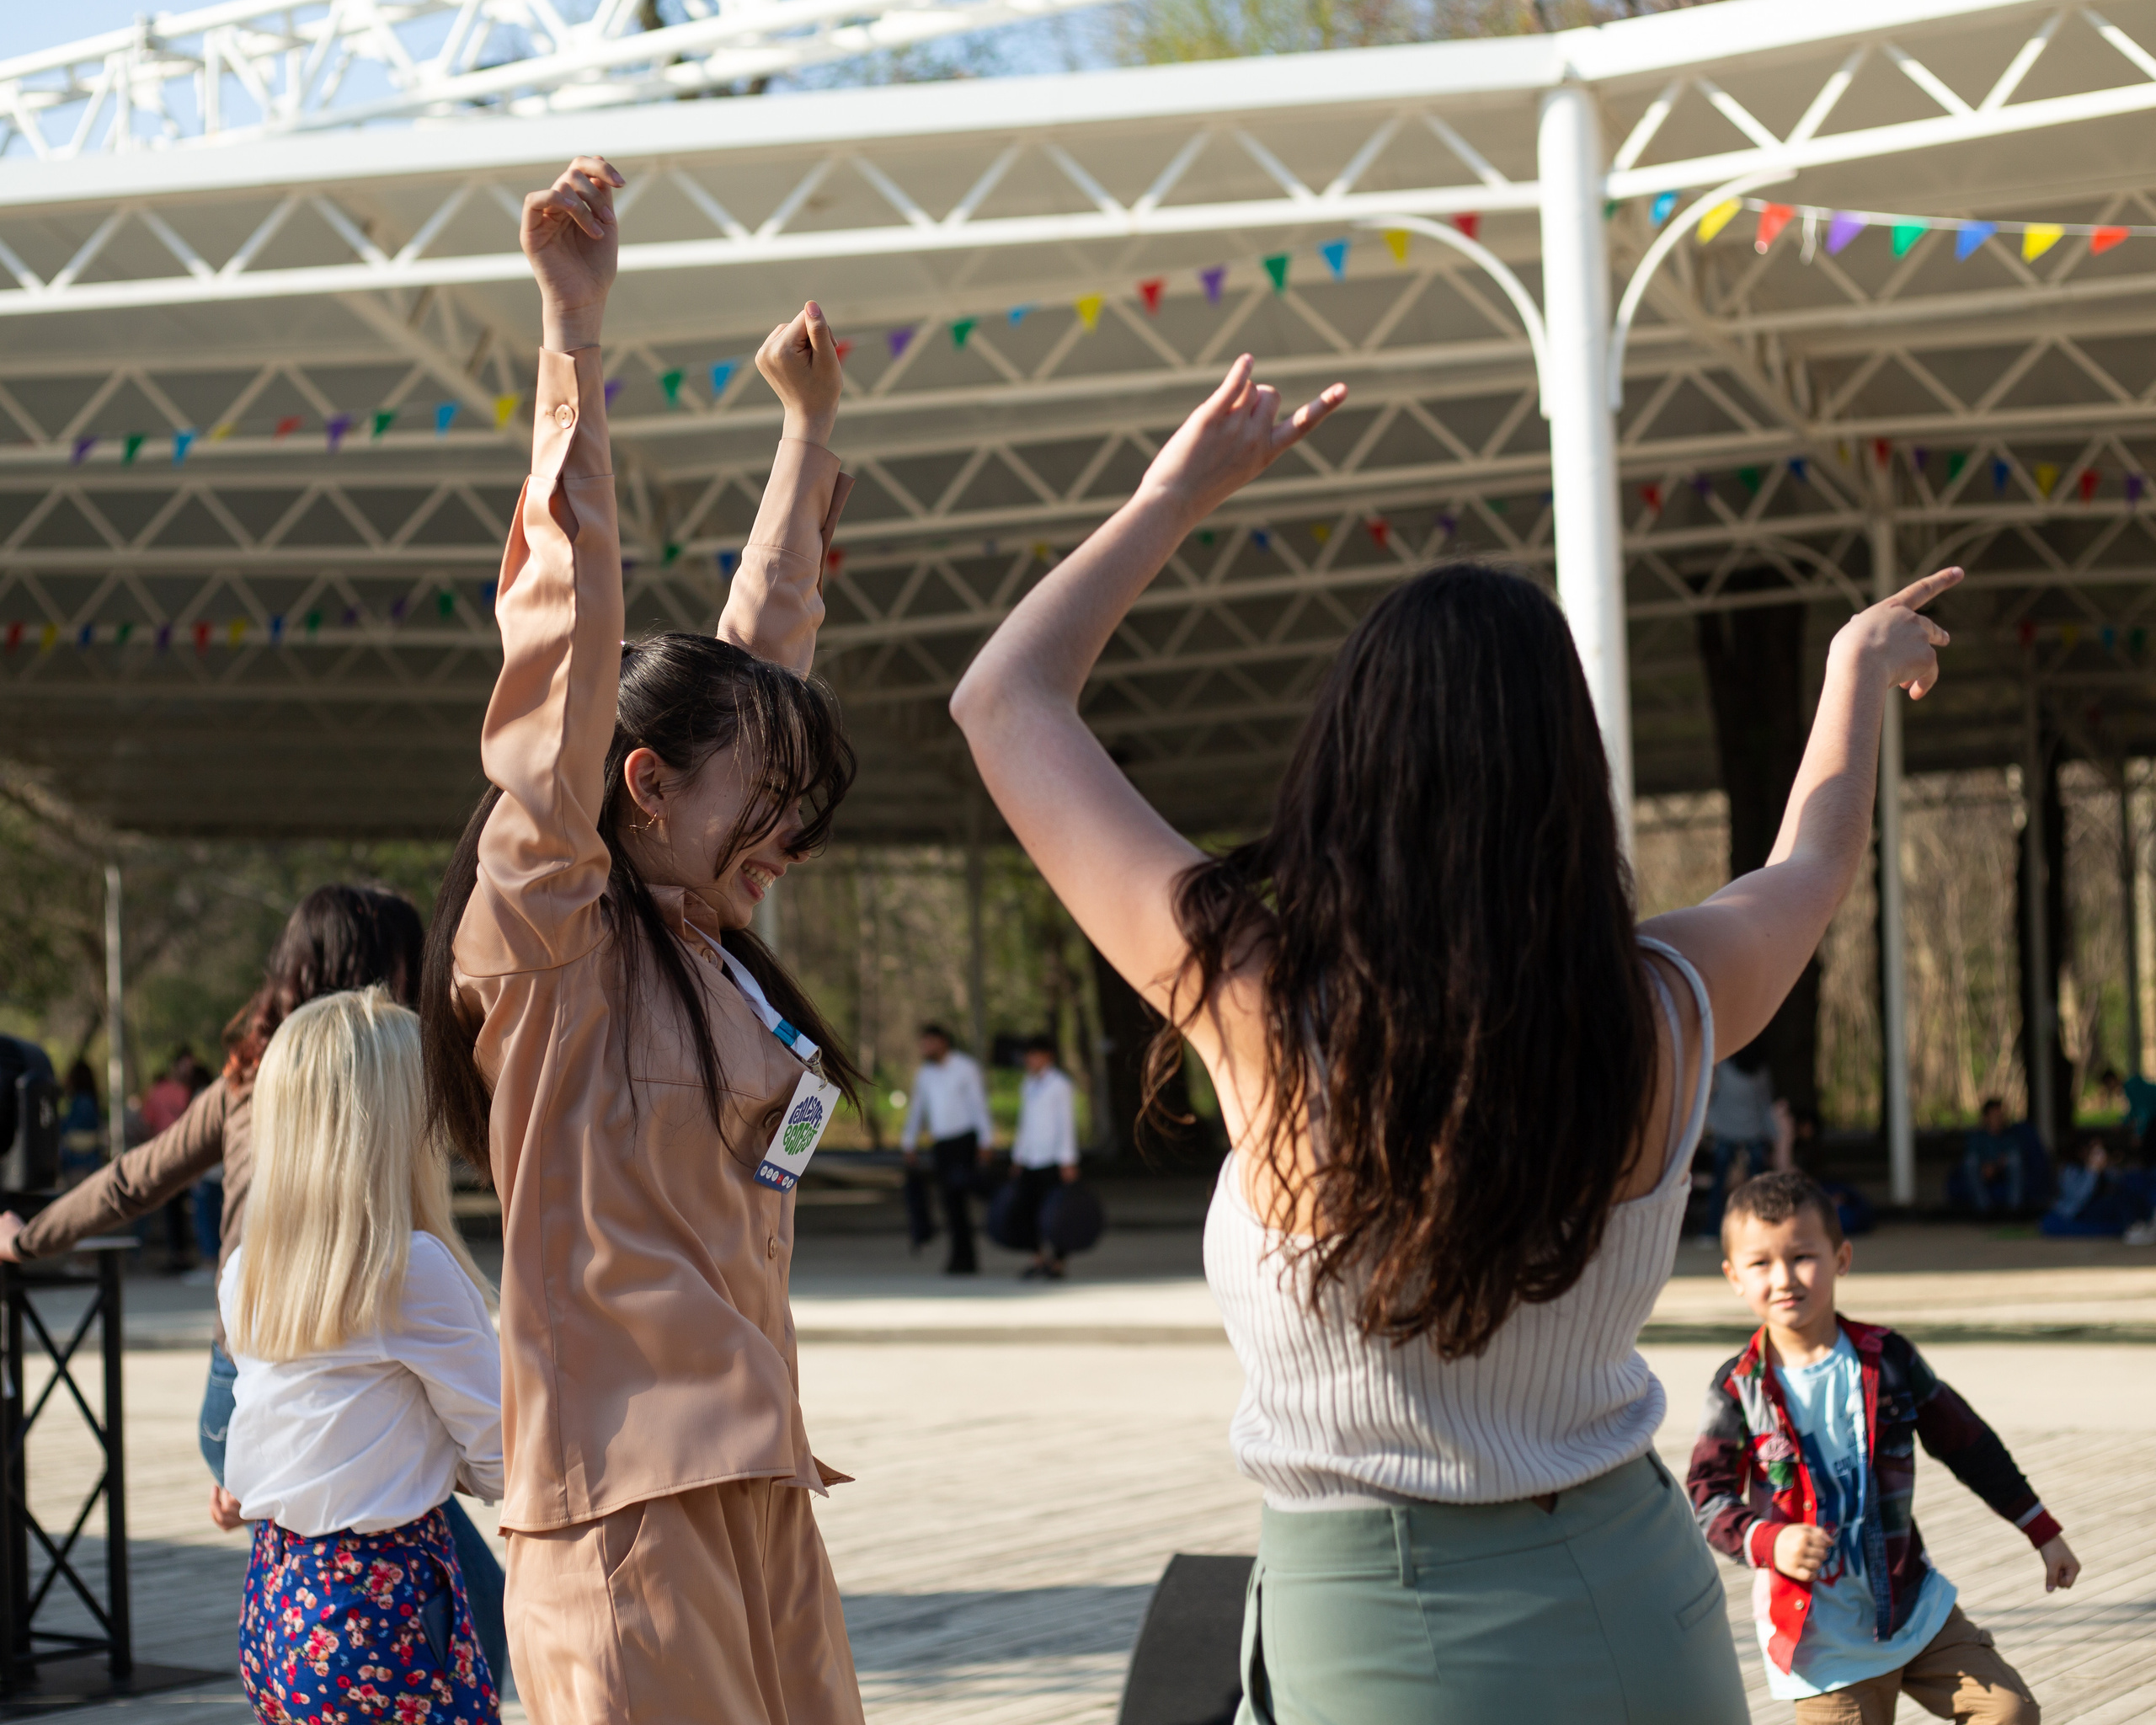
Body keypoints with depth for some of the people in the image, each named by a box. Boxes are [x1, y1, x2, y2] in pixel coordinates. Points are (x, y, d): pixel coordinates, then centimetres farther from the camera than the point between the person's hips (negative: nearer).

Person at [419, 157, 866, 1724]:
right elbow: (569, 639, -14)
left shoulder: (702, 947, 15)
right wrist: (574, 329, -18)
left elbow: (759, 643, 26)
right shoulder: (548, 940, -5)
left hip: (758, 1501, 8)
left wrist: (810, 422, 36)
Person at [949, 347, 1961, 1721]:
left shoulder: (1266, 1008, -19)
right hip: (1642, 1601, 3)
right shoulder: (1662, 1017, -11)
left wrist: (1178, 497, 6)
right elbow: (1818, 860, 15)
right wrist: (1861, 673, 34)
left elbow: (1008, 700, -6)